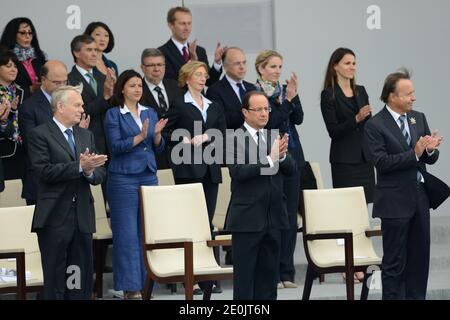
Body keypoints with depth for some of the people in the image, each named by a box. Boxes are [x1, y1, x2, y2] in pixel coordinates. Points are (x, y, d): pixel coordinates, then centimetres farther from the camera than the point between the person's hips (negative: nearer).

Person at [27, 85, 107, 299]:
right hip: (54, 218, -6)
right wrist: (80, 166, -20)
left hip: (83, 217, 6)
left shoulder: (86, 136, 17)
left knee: (82, 281, 6)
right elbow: (44, 170, -16)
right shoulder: (40, 135, -4)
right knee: (55, 281, -2)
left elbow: (99, 174, 12)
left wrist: (90, 171, -12)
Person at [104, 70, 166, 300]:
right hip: (124, 178, -5)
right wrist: (140, 137, -21)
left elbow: (159, 148, 11)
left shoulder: (150, 113, 12)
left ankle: (144, 283, 11)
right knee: (127, 234, -5)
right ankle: (130, 287, -3)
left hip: (149, 176, 5)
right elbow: (116, 146, -12)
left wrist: (157, 134, -9)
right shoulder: (114, 115, -2)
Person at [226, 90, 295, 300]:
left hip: (274, 218, 6)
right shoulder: (234, 139, -7)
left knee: (269, 275, 10)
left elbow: (291, 169, 2)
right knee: (244, 275, -1)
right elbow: (238, 172, -20)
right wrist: (270, 158, -25)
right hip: (247, 219, -5)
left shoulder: (275, 137, 10)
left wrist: (282, 156, -18)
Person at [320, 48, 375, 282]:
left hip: (364, 157, 6)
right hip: (344, 159, -6)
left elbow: (369, 125, 16)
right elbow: (333, 130, -11)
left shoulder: (361, 91, 13)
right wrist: (356, 119, -22)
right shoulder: (329, 95, -5)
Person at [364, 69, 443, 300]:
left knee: (419, 257, 11)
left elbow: (431, 159, 9)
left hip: (420, 197, 6)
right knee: (395, 262, 0)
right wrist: (414, 153, -25)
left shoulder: (419, 118, 8)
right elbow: (382, 161, -19)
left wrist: (429, 149, -14)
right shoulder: (375, 125, -10)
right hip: (395, 200, -6)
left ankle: (416, 297, 20)